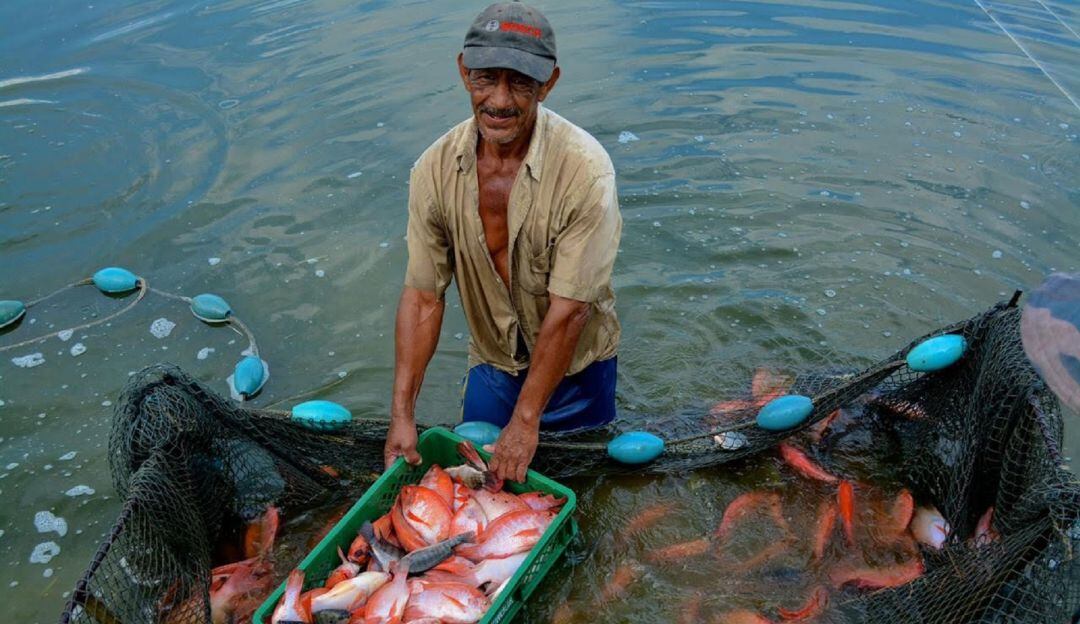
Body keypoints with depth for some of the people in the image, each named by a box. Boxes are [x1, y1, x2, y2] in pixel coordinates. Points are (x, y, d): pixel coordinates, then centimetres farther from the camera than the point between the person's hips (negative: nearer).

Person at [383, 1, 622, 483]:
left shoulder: (584, 168, -28)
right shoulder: (435, 168, -15)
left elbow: (569, 311, -25)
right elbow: (423, 297, -12)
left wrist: (527, 419, -21)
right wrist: (402, 413, -15)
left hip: (576, 365, -2)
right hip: (491, 362, 3)